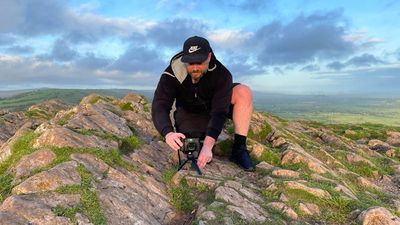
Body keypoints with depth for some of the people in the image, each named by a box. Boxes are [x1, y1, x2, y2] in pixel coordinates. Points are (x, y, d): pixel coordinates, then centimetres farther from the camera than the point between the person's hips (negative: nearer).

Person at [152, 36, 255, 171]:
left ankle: (239, 149, -23)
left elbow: (219, 111, -37)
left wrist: (208, 145, -50)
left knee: (243, 92, -29)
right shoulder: (172, 74, -29)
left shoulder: (221, 74, -32)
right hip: (189, 113, 1)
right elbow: (160, 106, -35)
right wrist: (168, 133, -56)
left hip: (214, 106, 0)